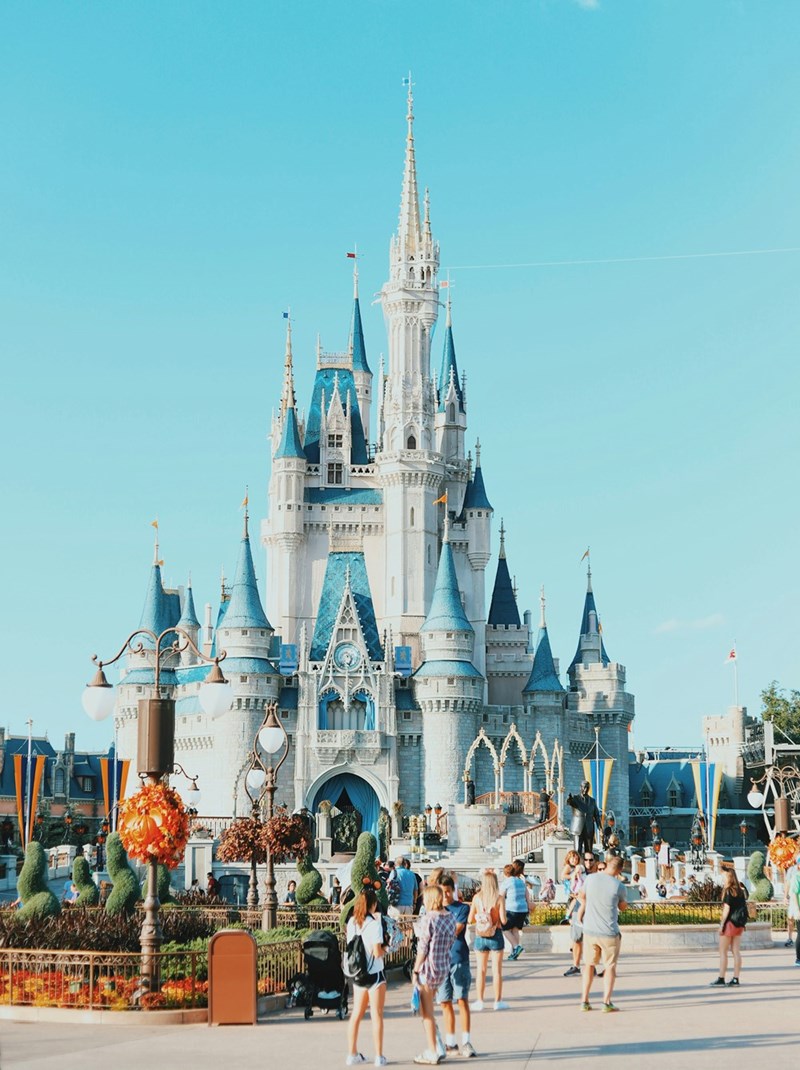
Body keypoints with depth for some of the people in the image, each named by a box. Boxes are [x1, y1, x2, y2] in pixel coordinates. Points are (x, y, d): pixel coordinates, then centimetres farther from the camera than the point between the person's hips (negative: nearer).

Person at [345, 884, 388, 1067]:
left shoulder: (352, 922, 2)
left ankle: (352, 1054, 18)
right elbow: (377, 952, -20)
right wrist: (386, 948, 1)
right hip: (374, 973, -6)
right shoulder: (374, 923, -16)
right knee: (376, 1015, 2)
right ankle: (379, 1057, 7)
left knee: (357, 1014, 14)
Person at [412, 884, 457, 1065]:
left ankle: (433, 1054, 10)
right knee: (427, 1010, 22)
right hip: (444, 968, 7)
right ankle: (438, 1048, 20)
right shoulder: (450, 918, 4)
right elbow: (450, 944, 10)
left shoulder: (427, 919, -17)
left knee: (427, 1012, 4)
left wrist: (416, 971, -7)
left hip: (428, 968, -7)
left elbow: (422, 949, -16)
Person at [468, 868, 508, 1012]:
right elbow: (503, 920, -14)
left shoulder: (477, 898, -5)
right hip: (495, 935, -2)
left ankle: (479, 1001, 12)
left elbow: (470, 919, -3)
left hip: (480, 936, 2)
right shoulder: (499, 898, -11)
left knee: (481, 970, 9)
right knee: (497, 970, 7)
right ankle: (498, 1001, 11)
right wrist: (504, 919, 8)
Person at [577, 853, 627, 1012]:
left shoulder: (590, 878, -5)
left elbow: (582, 896, 14)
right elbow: (623, 906, 6)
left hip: (589, 930, 3)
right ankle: (606, 1001, -1)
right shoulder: (618, 886, -13)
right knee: (610, 967, 8)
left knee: (589, 964, 16)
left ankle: (585, 1001, 14)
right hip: (609, 932, -3)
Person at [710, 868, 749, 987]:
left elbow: (726, 909, -16)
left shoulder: (728, 891, -12)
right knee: (736, 951, 8)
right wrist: (742, 923, 15)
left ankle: (721, 979, -2)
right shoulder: (741, 890, 9)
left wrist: (722, 924, -12)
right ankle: (735, 979, 7)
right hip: (739, 924, 7)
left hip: (729, 923, -7)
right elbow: (744, 907, 11)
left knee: (723, 952, -1)